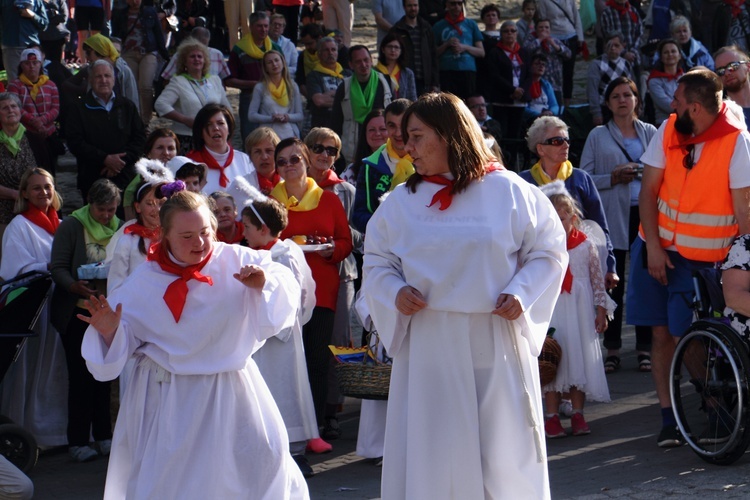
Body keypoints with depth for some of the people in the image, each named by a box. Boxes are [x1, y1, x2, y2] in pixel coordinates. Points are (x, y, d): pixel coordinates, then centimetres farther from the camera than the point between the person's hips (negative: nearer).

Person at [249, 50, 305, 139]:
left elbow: (300, 116, 12)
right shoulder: (260, 88, 8)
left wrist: (288, 117, -10)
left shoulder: (293, 87, 13)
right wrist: (271, 119, -12)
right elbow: (251, 115, 3)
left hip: (290, 135, 2)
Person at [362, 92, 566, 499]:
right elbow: (377, 262, 14)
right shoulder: (401, 201, 8)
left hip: (495, 345, -2)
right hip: (429, 346, 2)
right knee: (432, 455, 1)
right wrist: (395, 292, -6)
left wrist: (520, 293, -10)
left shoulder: (507, 191, 1)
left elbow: (548, 251, 6)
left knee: (503, 455, 2)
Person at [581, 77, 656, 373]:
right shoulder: (598, 136, 8)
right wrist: (613, 178, -9)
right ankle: (612, 349, 6)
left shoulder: (650, 133, 12)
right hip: (613, 217, -1)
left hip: (645, 213, 1)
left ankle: (645, 347, 8)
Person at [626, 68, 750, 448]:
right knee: (661, 332, 3)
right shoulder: (668, 130, -3)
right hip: (658, 248, 4)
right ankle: (668, 418, 11)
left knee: (685, 336, -8)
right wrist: (654, 246, -8)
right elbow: (648, 191, 0)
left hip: (703, 256, -4)